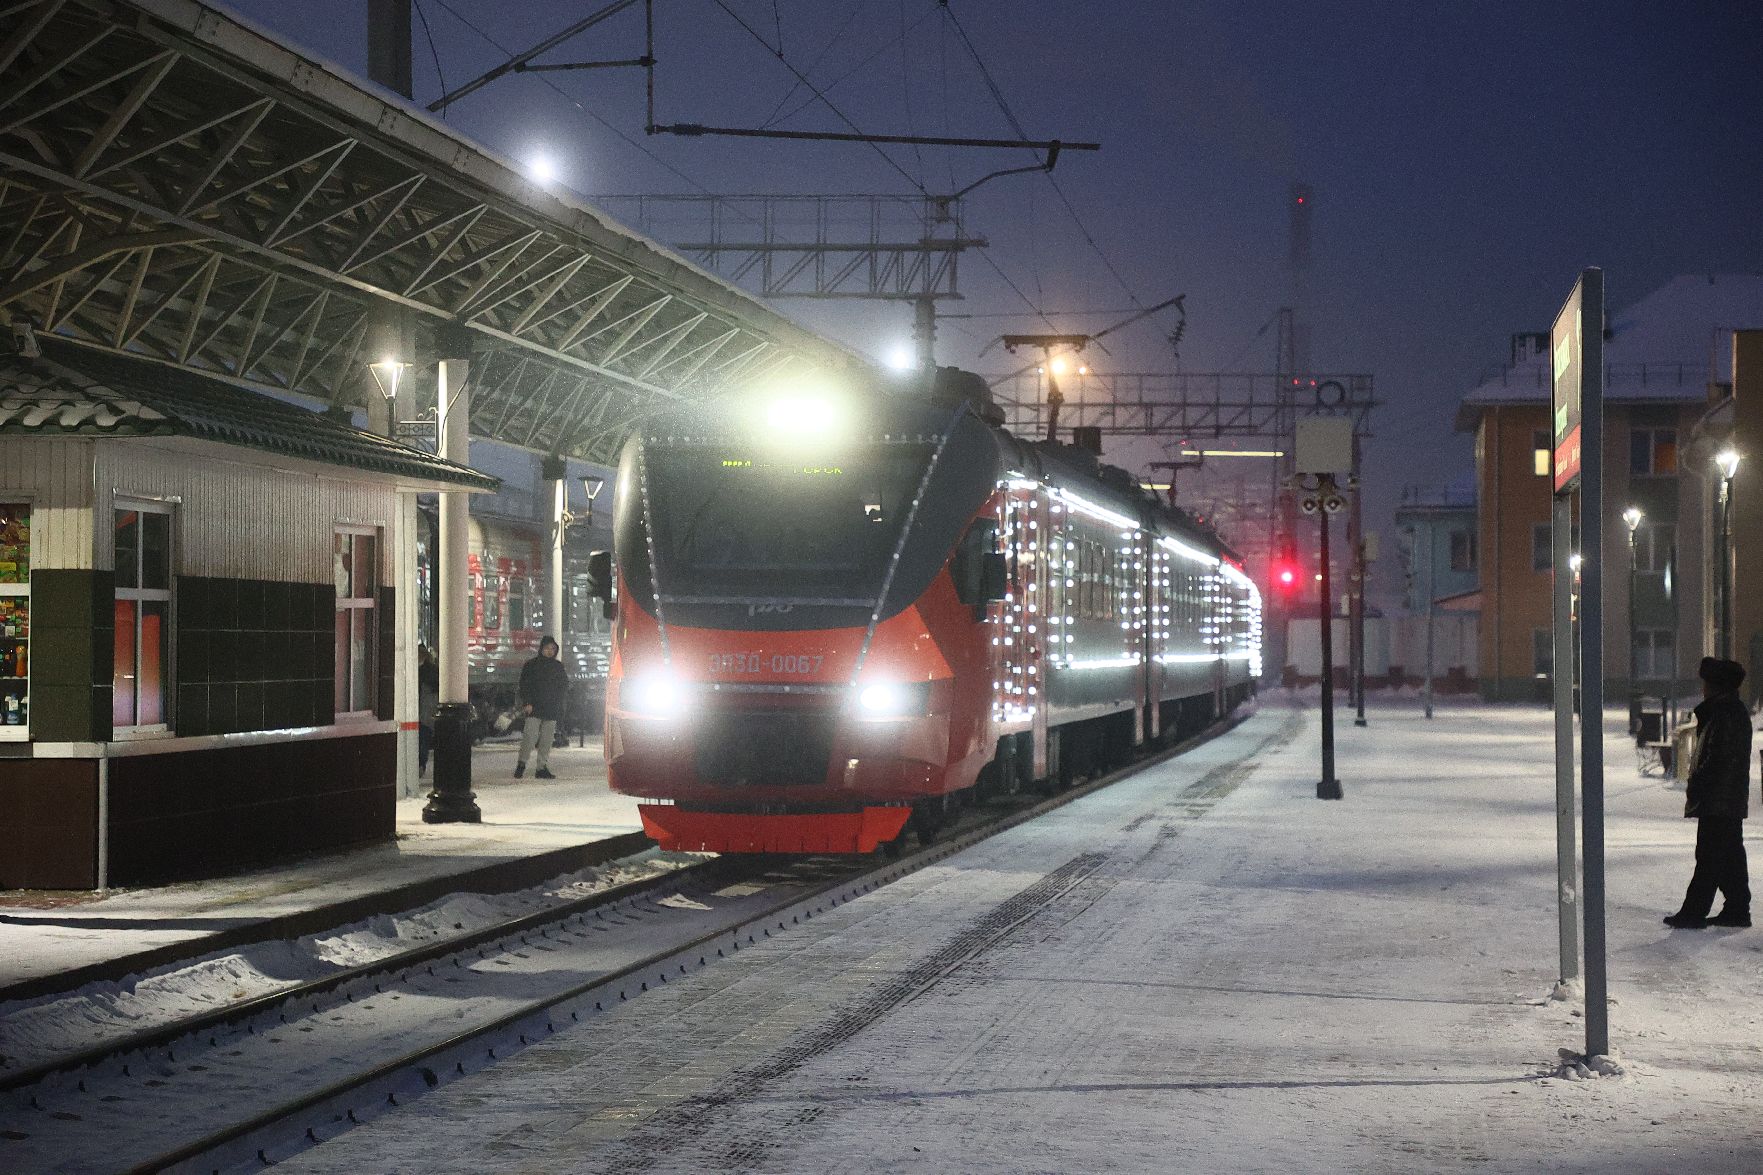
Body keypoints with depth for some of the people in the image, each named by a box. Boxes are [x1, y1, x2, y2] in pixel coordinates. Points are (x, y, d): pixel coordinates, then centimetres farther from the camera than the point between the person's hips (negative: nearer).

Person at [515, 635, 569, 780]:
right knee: (530, 736, -12)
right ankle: (522, 764, -1)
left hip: (552, 710, 3)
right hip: (534, 708, -3)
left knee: (547, 739, 3)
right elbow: (524, 685, 0)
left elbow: (564, 687, 17)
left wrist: (561, 705, 8)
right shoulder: (531, 665, 4)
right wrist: (527, 703, -11)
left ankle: (542, 768, 7)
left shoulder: (559, 667, 14)